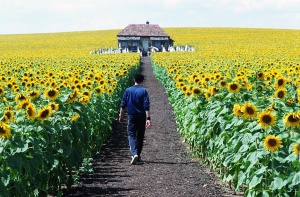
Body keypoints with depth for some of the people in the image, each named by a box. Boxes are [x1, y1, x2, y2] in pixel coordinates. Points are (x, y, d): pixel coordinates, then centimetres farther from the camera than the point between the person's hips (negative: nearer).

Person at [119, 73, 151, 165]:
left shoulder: (128, 90, -1)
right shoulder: (144, 91, -5)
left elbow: (123, 105, 1)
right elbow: (146, 106, -11)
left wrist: (121, 116, 10)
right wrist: (148, 118, -11)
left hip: (132, 117, 0)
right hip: (142, 117, 0)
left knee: (131, 136, -2)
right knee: (140, 137, 13)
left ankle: (134, 154, -25)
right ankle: (138, 156, 21)